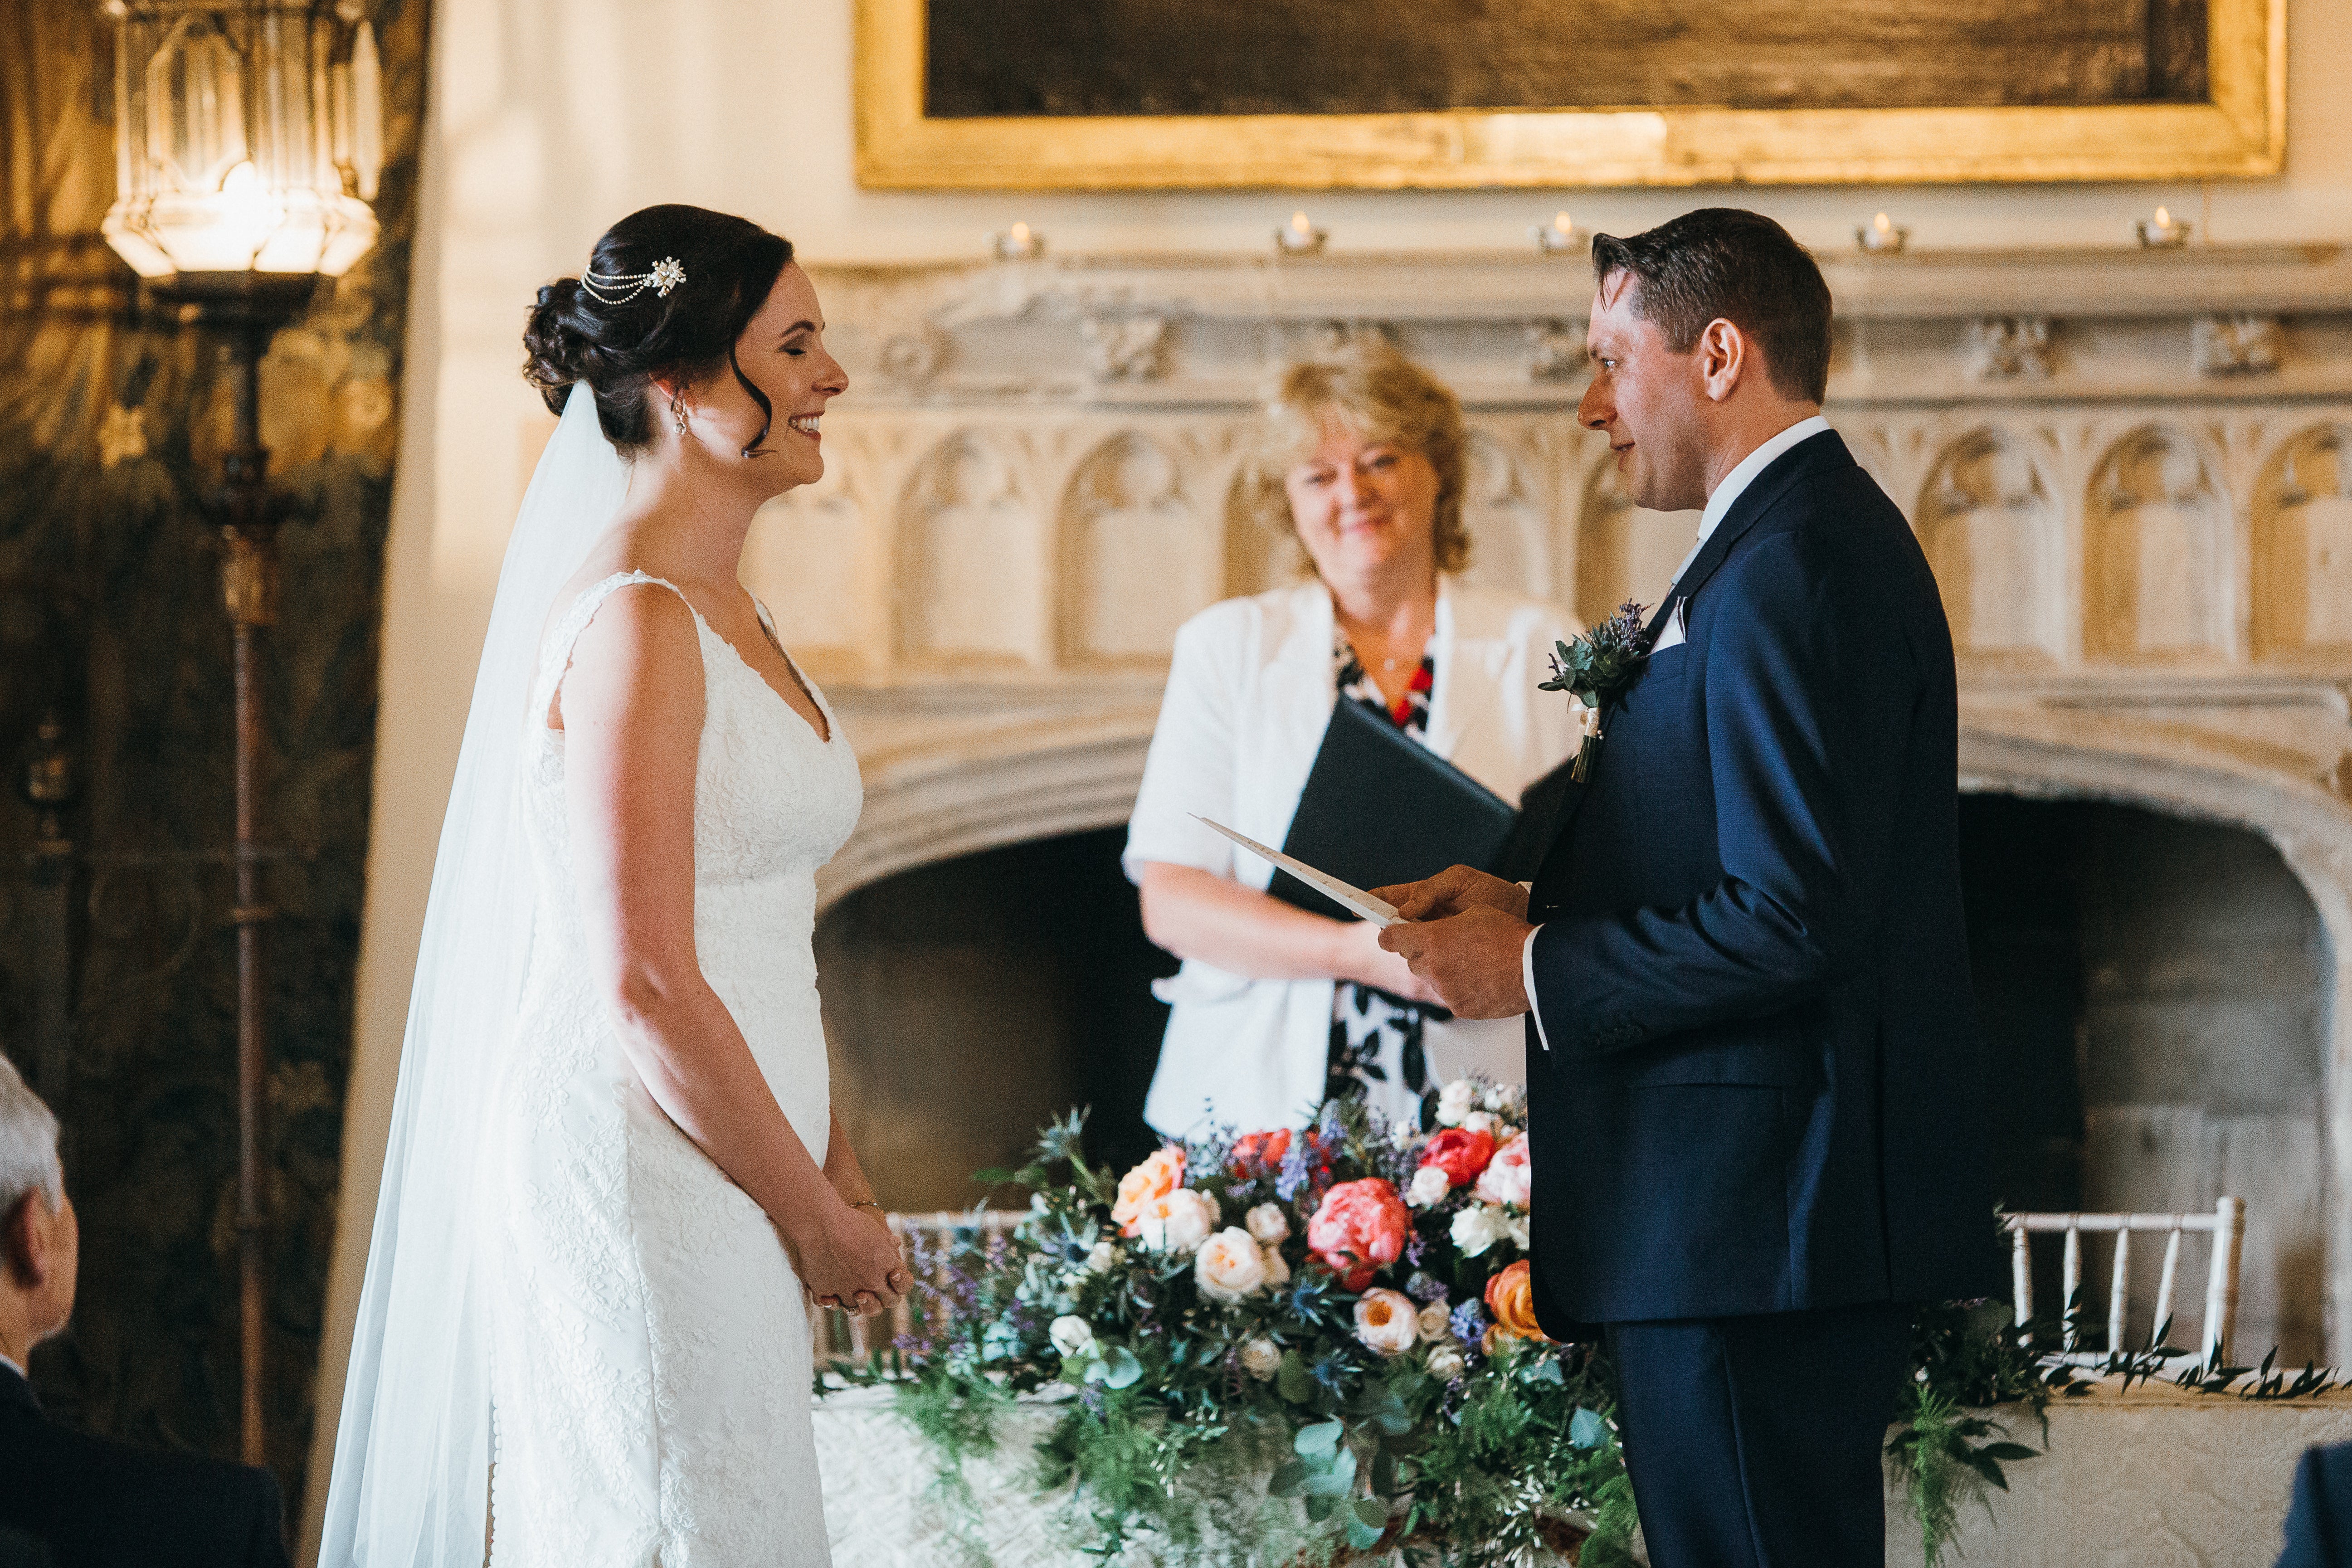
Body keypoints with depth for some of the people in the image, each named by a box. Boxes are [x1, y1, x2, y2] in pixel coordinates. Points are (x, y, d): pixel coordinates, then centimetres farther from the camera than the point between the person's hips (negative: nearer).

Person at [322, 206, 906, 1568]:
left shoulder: (727, 613, 14)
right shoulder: (634, 626, -16)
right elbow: (644, 988, -20)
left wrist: (841, 1180, 11)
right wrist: (817, 1218, -11)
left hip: (726, 1177, 9)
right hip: (642, 1184, -9)